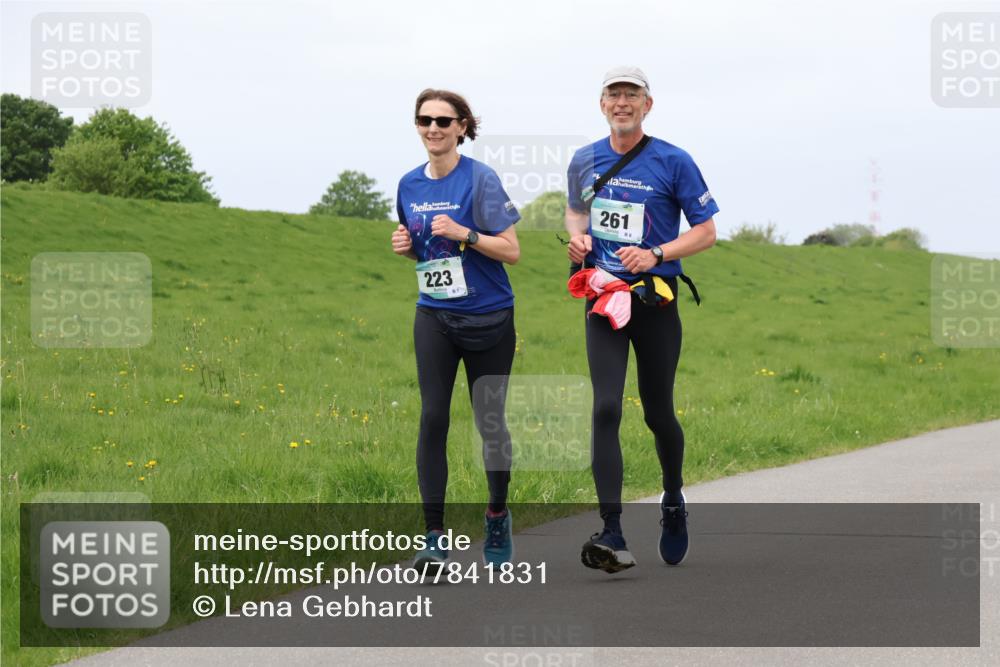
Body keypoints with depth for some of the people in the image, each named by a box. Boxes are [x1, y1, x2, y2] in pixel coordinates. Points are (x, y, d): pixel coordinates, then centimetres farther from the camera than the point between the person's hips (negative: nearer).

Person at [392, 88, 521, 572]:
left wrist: (462, 233, -23)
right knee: (432, 419, -9)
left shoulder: (480, 179, -10)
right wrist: (405, 246, -1)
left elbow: (511, 251, -12)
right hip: (434, 317, 3)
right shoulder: (409, 185, 6)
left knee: (490, 422, 5)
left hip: (488, 318, -3)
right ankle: (434, 540, -9)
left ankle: (497, 515, 30)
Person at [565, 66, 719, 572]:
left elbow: (706, 231, -3)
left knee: (658, 413, 7)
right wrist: (577, 236, 2)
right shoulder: (584, 161, 7)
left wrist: (655, 254, -18)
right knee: (606, 409, -11)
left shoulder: (672, 161, -5)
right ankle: (611, 535, -16)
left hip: (655, 301, -2)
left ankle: (673, 500, 37)